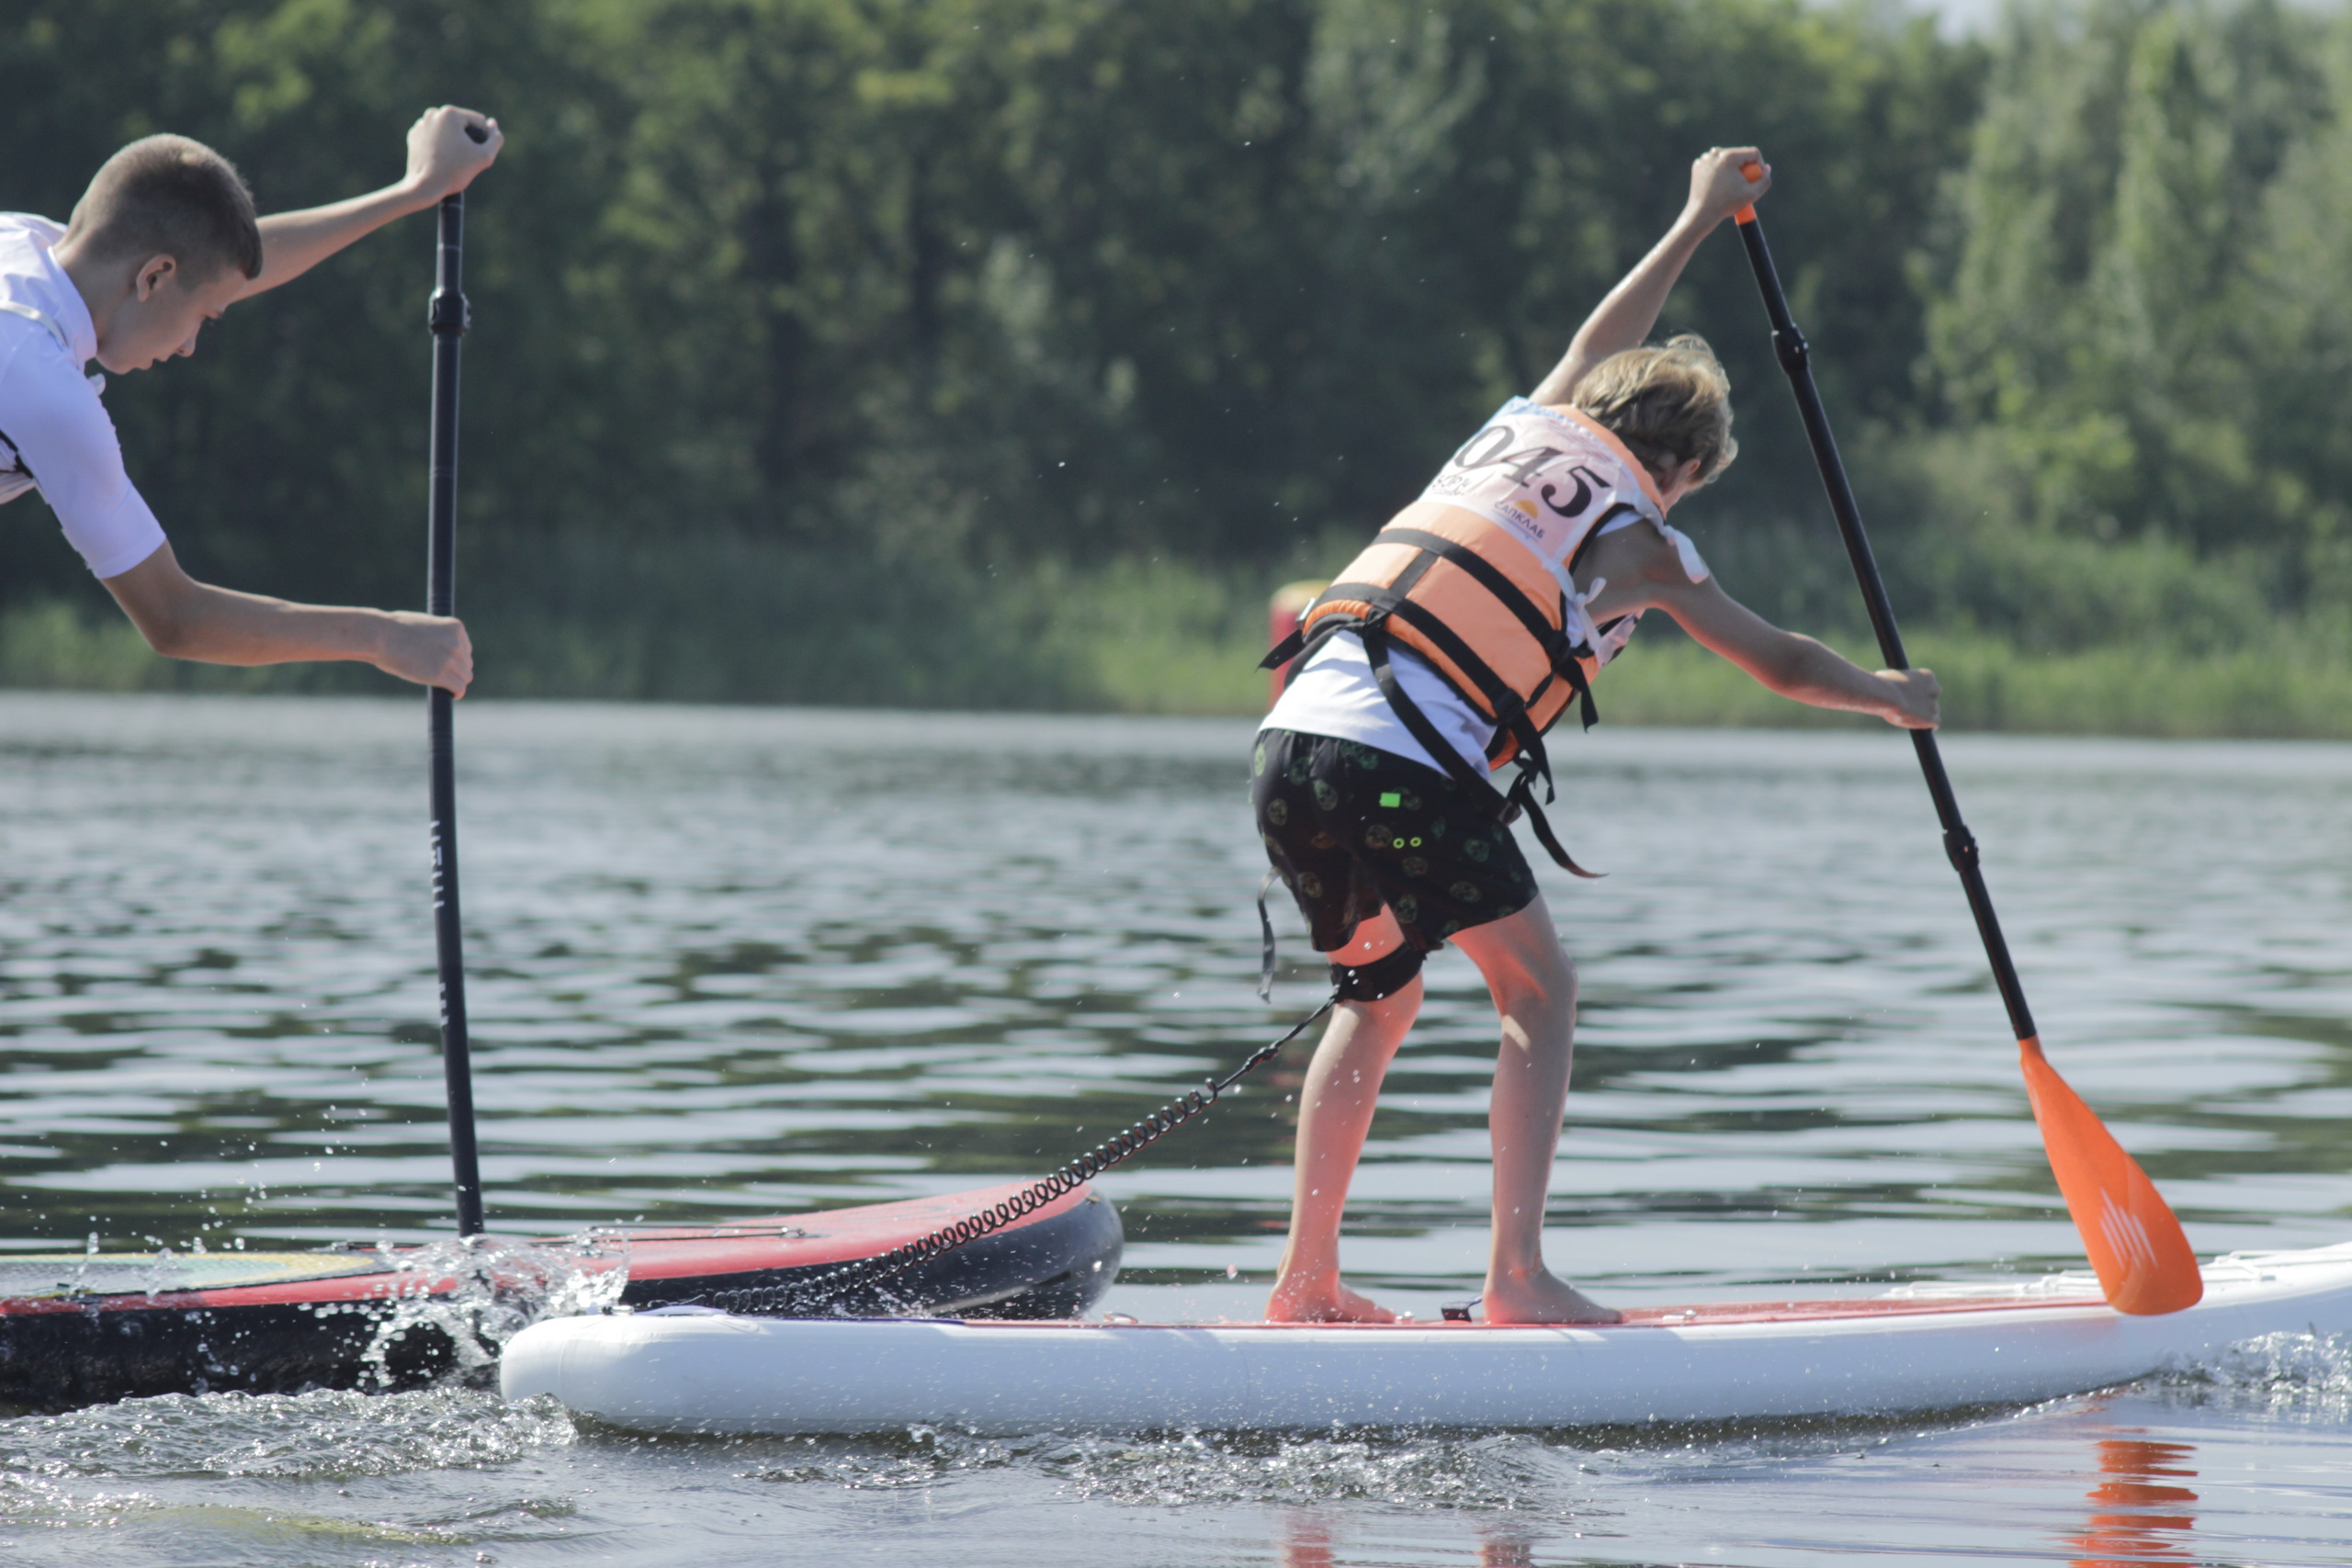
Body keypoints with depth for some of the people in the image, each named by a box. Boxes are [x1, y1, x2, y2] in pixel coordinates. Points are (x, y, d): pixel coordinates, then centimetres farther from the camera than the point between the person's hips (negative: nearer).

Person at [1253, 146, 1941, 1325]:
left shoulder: (1523, 428, 22)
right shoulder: (1636, 542, 8)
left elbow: (1602, 344, 44)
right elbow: (1782, 665, 22)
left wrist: (1697, 223, 55)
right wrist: (1887, 694, 41)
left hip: (1292, 740, 7)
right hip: (1404, 763, -7)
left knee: (1376, 996, 22)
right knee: (1538, 988, 6)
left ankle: (1307, 1277, 18)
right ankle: (1517, 1276, -3)